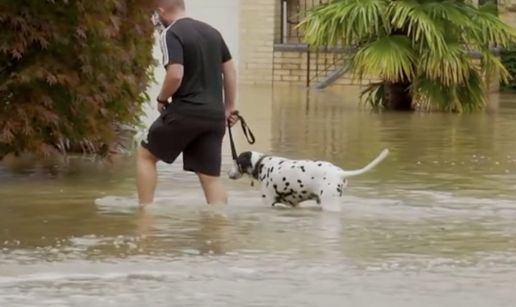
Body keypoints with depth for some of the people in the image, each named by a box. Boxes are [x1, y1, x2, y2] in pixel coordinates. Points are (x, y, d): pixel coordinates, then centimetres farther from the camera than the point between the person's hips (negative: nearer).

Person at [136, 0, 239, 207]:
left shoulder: (171, 34, -9)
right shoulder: (212, 32, 14)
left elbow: (175, 75, -20)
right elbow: (230, 71, 16)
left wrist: (162, 99, -2)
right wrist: (229, 108, 21)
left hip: (185, 112, -6)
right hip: (214, 115, 6)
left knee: (145, 154, 13)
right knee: (211, 176, 7)